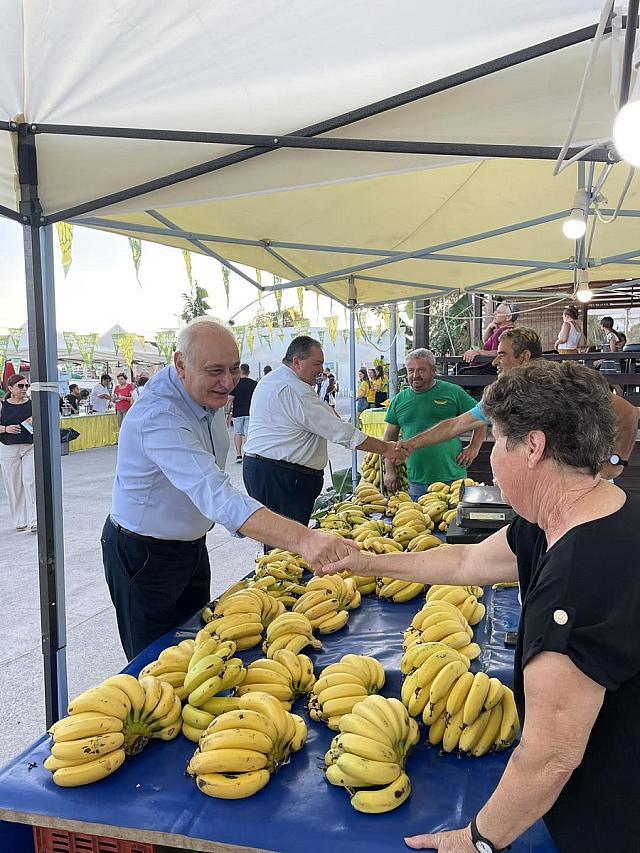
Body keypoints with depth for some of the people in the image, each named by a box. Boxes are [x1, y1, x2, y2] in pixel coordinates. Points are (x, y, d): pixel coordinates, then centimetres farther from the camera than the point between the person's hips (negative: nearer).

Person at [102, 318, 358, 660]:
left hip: (191, 544, 8)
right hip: (143, 555, -8)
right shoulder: (159, 417, -35)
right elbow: (216, 496, -49)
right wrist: (301, 538, -59)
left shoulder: (208, 393, -6)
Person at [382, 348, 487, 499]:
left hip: (452, 479, -2)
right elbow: (389, 438, 13)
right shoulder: (399, 400, 8)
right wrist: (389, 471, 7)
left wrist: (473, 448, -1)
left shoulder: (453, 392, 0)